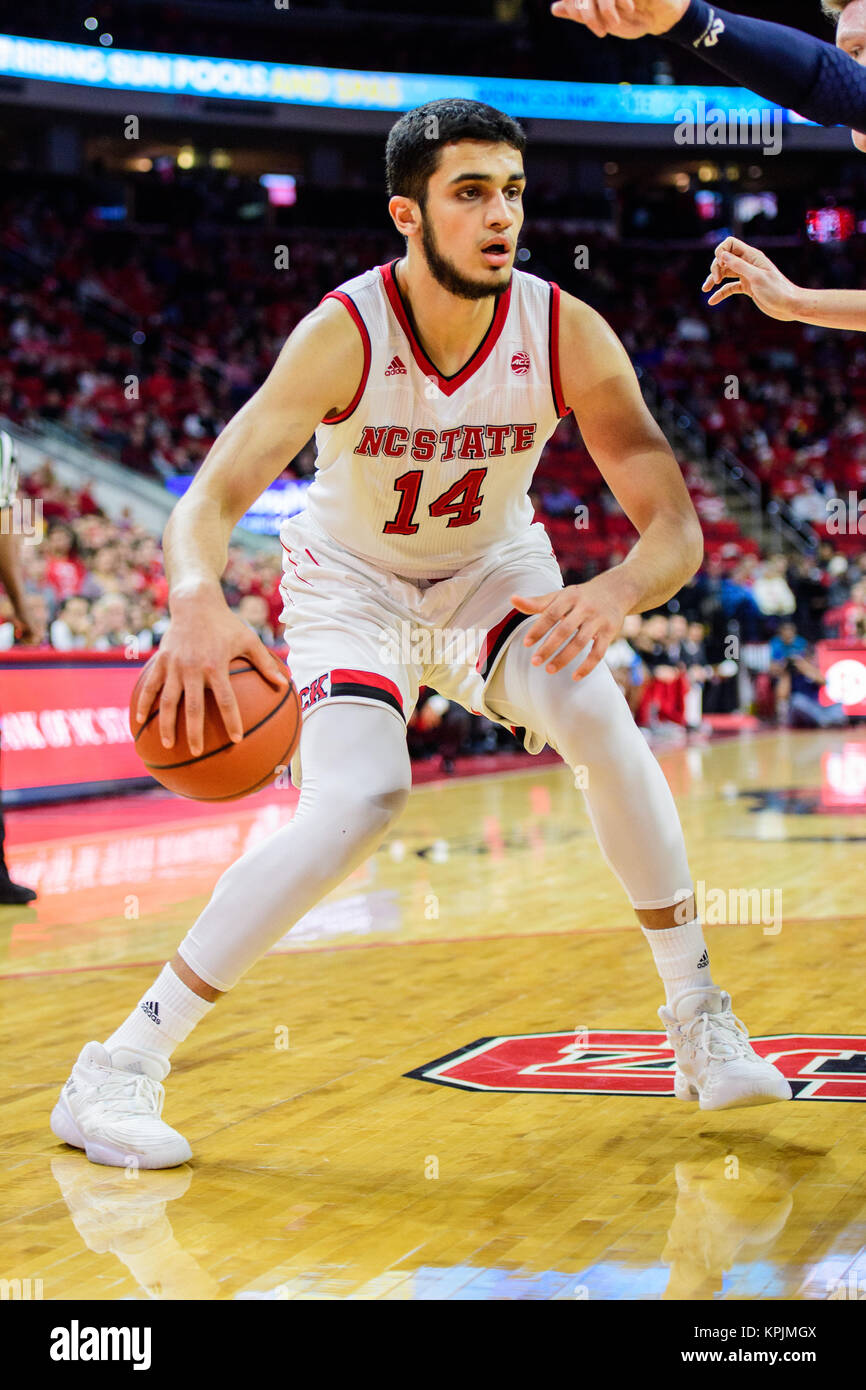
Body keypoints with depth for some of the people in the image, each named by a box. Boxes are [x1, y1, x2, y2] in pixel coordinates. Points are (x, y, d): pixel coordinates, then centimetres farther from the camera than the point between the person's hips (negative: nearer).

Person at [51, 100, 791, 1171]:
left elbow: (676, 531, -23)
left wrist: (615, 593, -47)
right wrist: (196, 603, -57)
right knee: (357, 803, -26)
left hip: (494, 569, 3)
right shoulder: (344, 333, -28)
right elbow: (209, 500, -33)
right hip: (352, 581, -2)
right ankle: (122, 1068, -16)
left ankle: (698, 1016, -6)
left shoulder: (567, 335, -23)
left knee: (597, 720, -26)